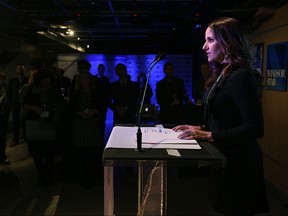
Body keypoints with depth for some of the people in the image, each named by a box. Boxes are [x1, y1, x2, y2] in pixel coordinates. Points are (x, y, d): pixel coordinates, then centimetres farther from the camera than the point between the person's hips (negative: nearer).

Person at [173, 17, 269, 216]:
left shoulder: (241, 76, -19)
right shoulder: (222, 74, 10)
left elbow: (255, 128, -24)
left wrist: (209, 136, -24)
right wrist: (200, 129, 2)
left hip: (238, 161, -9)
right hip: (224, 156, 9)